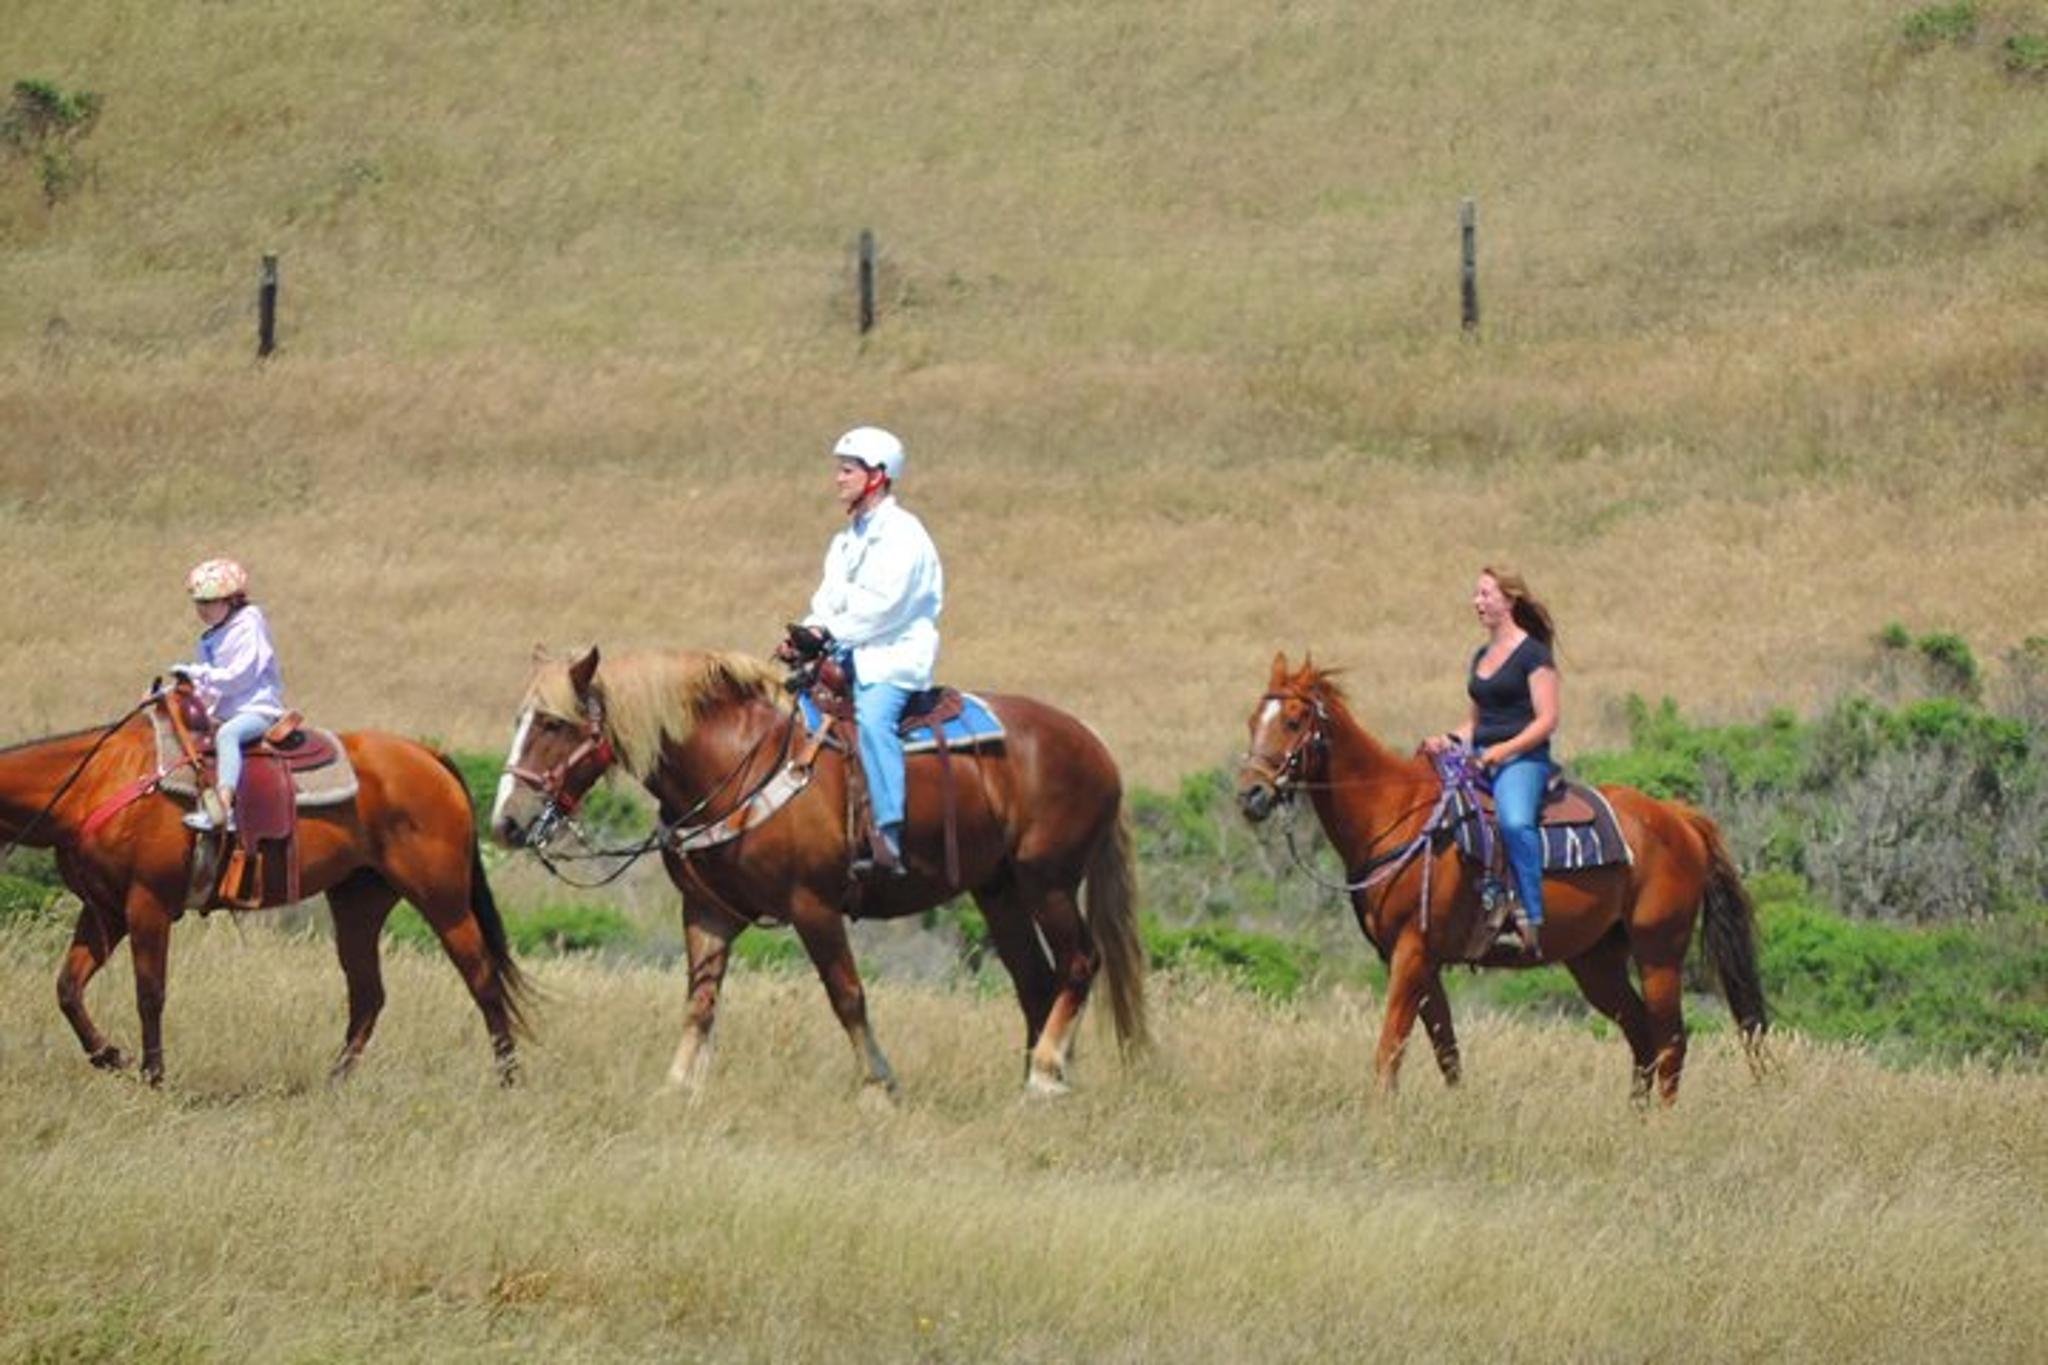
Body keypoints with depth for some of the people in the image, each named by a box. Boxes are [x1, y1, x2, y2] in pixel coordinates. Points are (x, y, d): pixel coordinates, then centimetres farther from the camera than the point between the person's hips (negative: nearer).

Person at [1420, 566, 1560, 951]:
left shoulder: (1533, 654, -3)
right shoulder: (1482, 657, 20)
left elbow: (1546, 720, -9)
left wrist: (1503, 750, -20)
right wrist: (1450, 740, 6)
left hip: (1522, 759, -9)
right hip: (1478, 758, 9)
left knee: (1515, 822, -36)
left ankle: (1531, 916, -36)